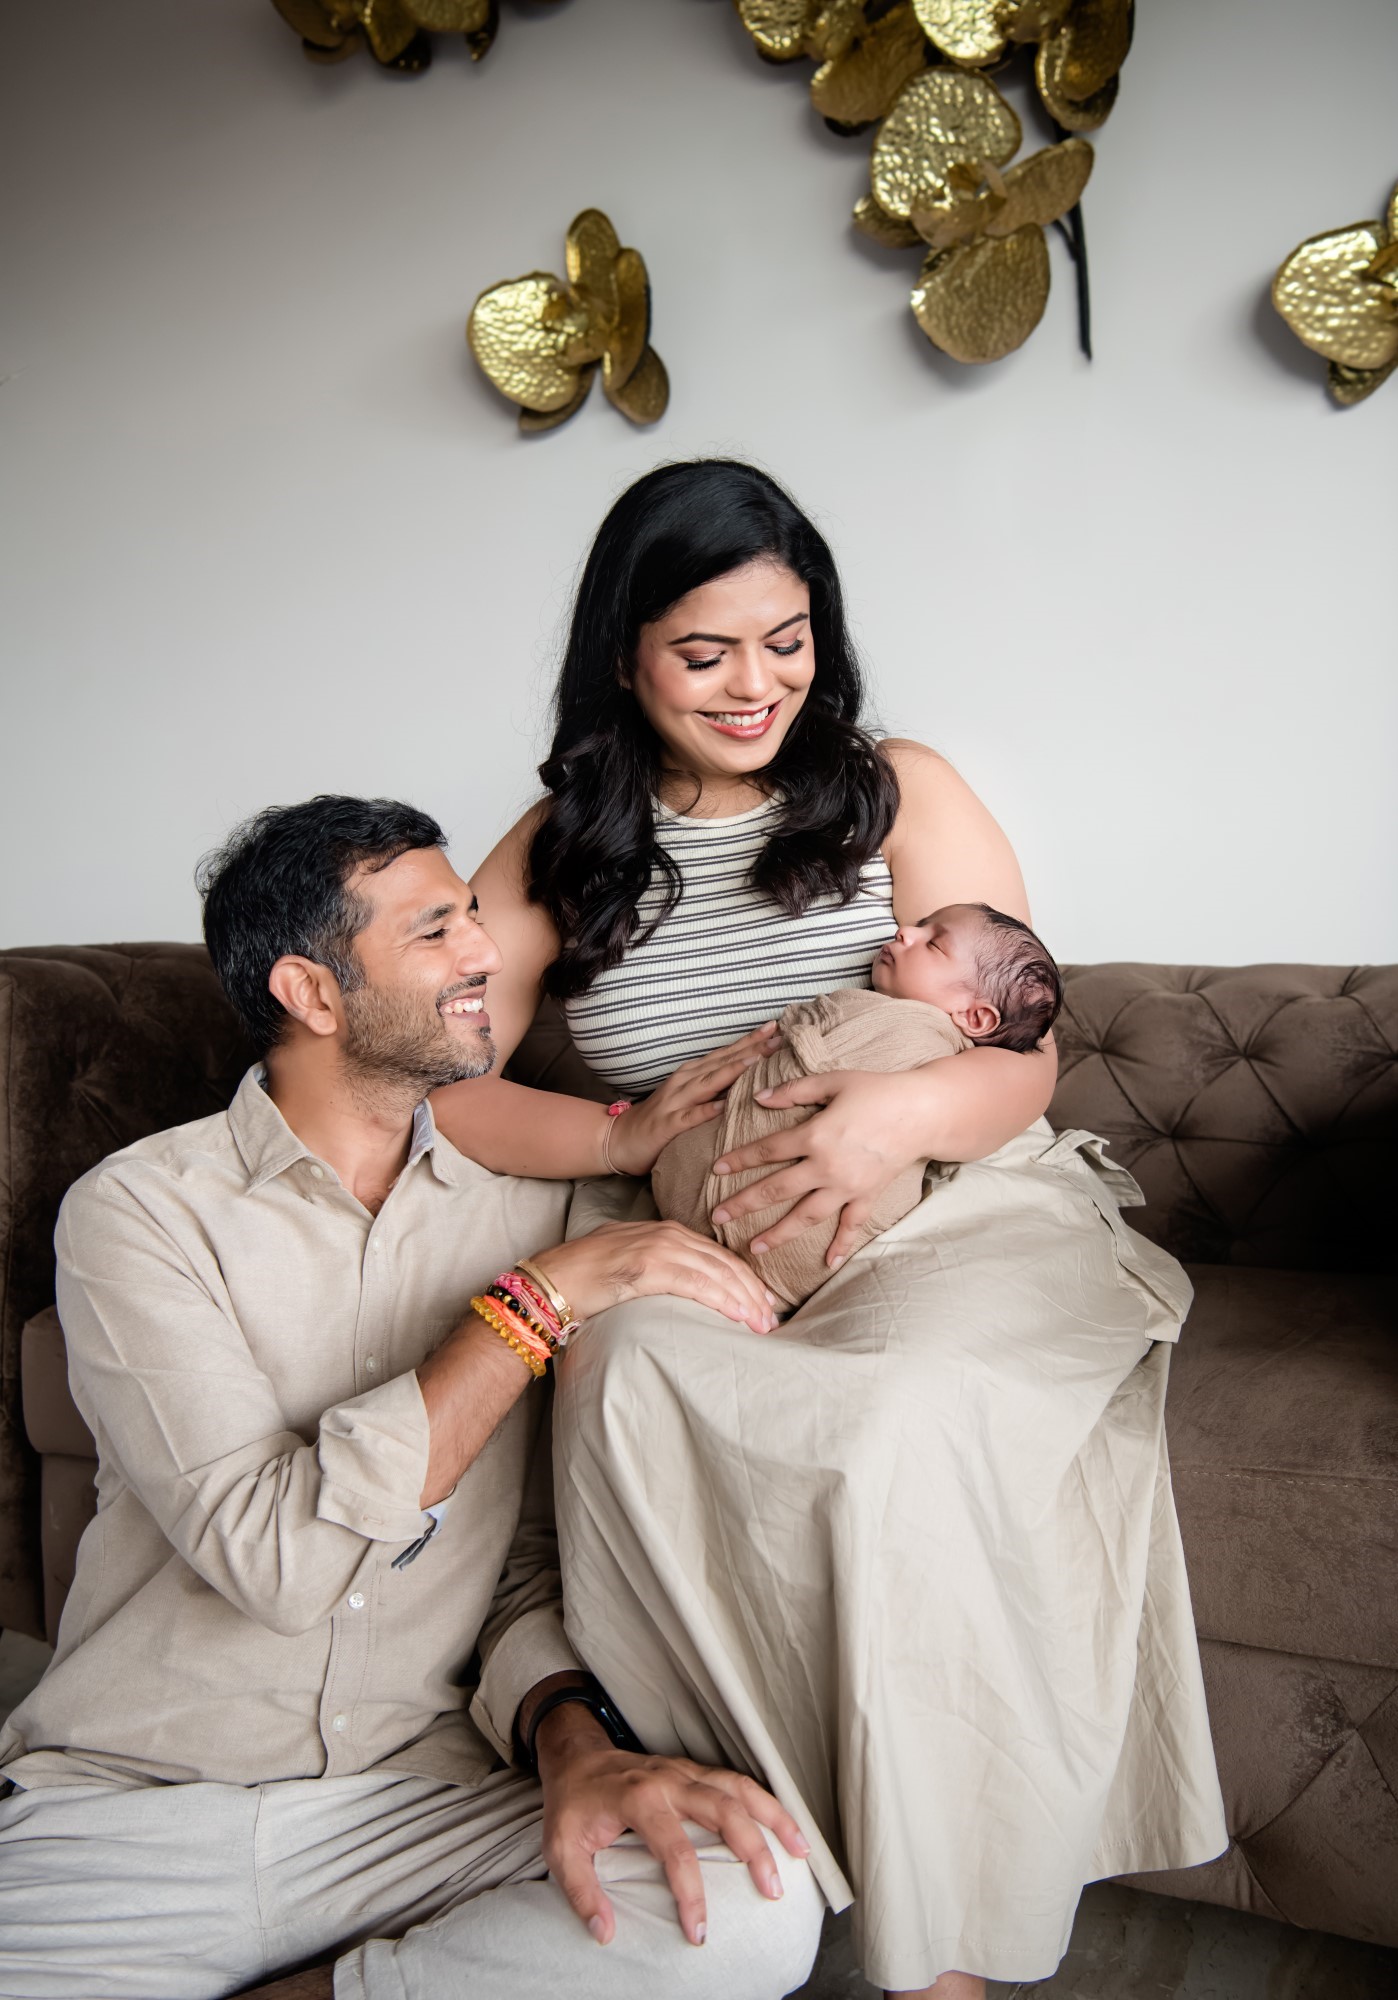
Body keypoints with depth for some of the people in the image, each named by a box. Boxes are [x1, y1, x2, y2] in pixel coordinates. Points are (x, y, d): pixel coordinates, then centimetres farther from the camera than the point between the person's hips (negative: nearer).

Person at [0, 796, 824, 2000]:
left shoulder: (529, 1201, 4)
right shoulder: (140, 1209, -6)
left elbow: (541, 1554, 5)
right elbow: (273, 1553, -18)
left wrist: (573, 1736, -16)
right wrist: (546, 1298, -18)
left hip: (422, 1790, 4)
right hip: (125, 1808, -3)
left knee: (756, 1902, -23)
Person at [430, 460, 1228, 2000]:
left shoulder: (900, 792, 5)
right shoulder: (563, 846, 9)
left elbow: (1021, 1065, 0)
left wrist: (899, 1112, -23)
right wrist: (629, 1136, -16)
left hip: (950, 1208, -1)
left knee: (906, 1411, -33)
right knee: (629, 1379, -32)